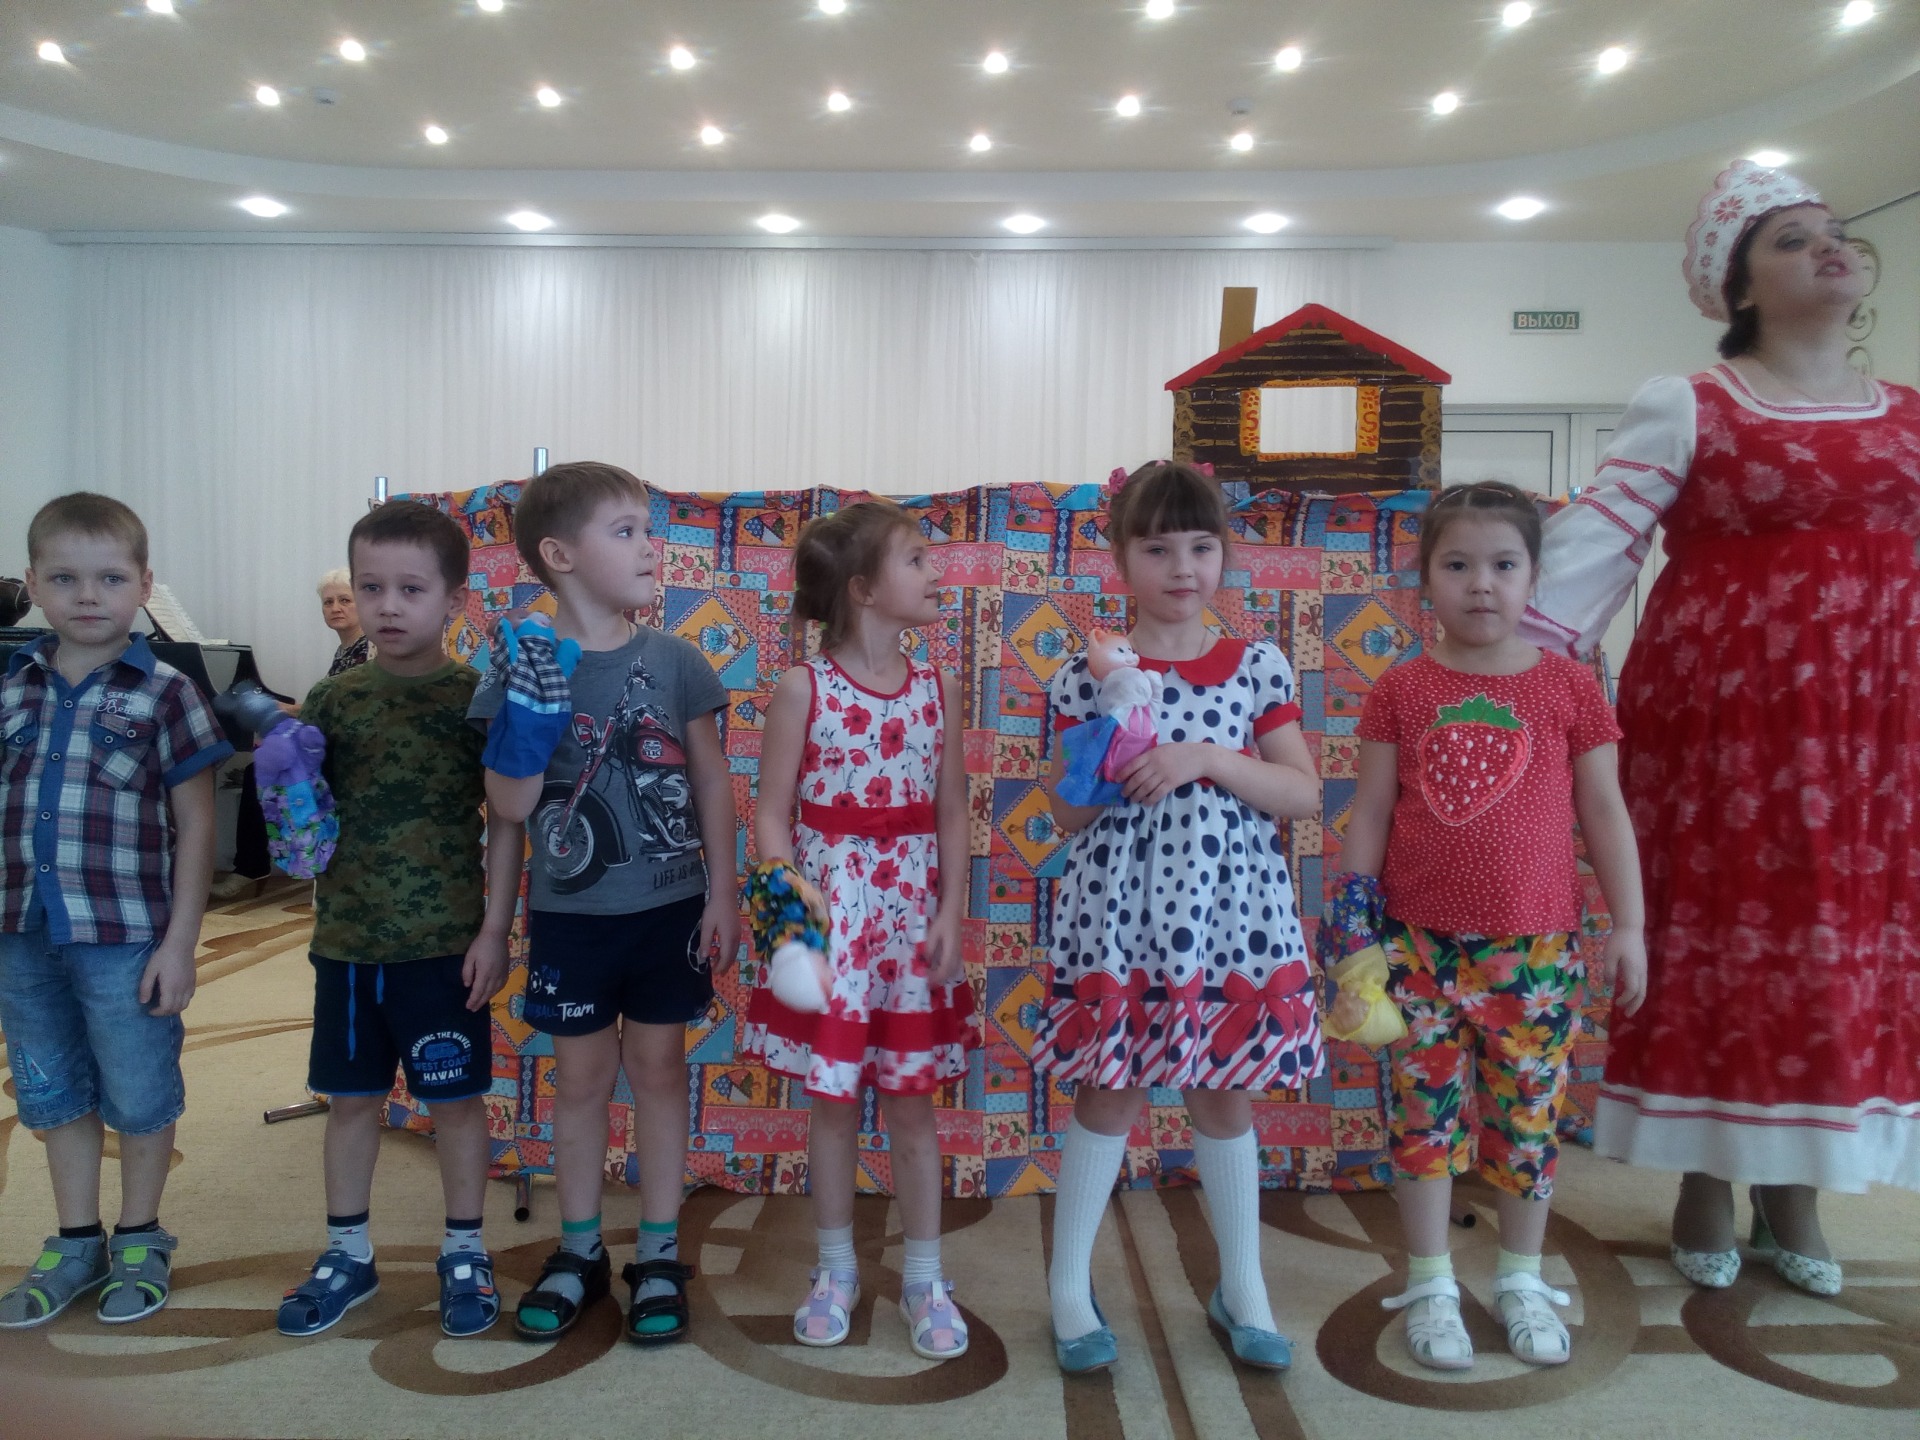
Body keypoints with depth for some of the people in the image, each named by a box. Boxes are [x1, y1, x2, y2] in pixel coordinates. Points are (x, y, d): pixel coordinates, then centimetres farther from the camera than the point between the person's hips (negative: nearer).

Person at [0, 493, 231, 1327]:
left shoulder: (164, 694, -7)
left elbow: (195, 826, -6)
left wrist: (180, 942, -9)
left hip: (127, 937, -4)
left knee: (139, 1096, 10)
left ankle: (140, 1242, 30)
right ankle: (76, 1246, 34)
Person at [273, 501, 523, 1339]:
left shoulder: (476, 698, -7)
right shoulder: (331, 700, 2)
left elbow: (506, 823, -6)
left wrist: (494, 931, -9)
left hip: (446, 943, -3)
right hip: (347, 940, 3)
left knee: (455, 1098, 8)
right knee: (351, 1097, 15)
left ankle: (464, 1253, 26)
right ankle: (348, 1252, 33)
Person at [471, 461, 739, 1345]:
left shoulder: (674, 661, -5)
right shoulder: (525, 670, -7)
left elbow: (712, 780, 1)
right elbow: (509, 807, -7)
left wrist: (722, 889, -2)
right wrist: (529, 725, -23)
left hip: (668, 906, 0)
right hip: (570, 914, 0)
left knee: (658, 1067, 11)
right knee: (582, 1075, 12)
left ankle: (659, 1252, 25)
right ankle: (578, 1251, 30)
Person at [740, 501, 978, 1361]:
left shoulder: (936, 689, 2)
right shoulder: (803, 688, -8)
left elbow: (952, 813, 3)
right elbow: (773, 814, -6)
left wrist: (951, 913, -4)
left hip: (912, 915, 2)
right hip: (828, 913, -2)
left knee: (911, 1102, 10)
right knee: (832, 1101, 10)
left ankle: (924, 1277, 24)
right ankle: (836, 1270, 29)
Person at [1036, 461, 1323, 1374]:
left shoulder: (1257, 667, 2)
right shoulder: (1087, 676, -1)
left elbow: (1305, 795, -3)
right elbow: (1066, 817, 1)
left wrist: (1207, 759, -15)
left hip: (1229, 908, 2)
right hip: (1120, 909, -1)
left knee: (1224, 1091, 13)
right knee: (1111, 1089, 6)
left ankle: (1242, 1289, 30)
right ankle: (1069, 1288, 23)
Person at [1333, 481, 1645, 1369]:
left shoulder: (1567, 687, 0)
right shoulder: (1401, 691, 0)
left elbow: (1604, 812, 4)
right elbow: (1369, 813, 2)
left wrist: (1627, 925, 1)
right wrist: (1353, 920, -2)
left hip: (1536, 948, 0)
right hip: (1421, 945, 0)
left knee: (1528, 1115, 11)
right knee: (1426, 1113, 7)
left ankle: (1521, 1279, 30)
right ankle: (1430, 1285, 22)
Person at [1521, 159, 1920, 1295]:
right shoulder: (1687, 409, -2)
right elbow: (1594, 550, -8)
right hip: (1722, 707, -4)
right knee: (1717, 926, 3)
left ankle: (1796, 1196, 25)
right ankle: (1707, 1187, 21)